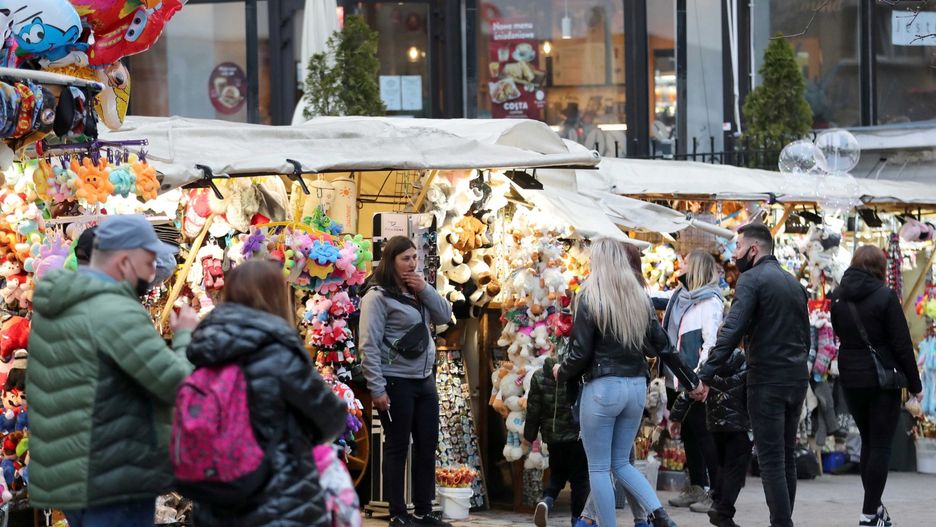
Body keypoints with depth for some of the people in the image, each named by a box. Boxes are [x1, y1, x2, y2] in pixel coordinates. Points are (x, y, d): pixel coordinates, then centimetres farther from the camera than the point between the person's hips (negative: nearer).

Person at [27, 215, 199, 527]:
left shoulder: (54, 307, 9)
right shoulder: (117, 314, -18)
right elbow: (181, 384, -18)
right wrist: (186, 336, 0)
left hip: (67, 475, 9)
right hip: (114, 484, -9)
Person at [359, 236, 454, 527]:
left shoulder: (417, 292, 13)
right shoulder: (378, 297, -10)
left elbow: (445, 315, 10)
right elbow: (369, 346, -14)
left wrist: (425, 290, -4)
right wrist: (377, 389, -19)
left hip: (425, 380, 7)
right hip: (396, 382, -7)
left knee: (427, 446, 10)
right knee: (397, 448, 0)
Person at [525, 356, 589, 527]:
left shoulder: (539, 376, -3)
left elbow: (533, 409, 1)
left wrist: (529, 435, 12)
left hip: (553, 436, 3)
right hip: (577, 434, -3)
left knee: (557, 475, 18)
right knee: (580, 478, 9)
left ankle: (547, 500, -10)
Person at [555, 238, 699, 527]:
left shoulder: (590, 298, -9)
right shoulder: (640, 298, 8)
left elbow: (581, 353, -11)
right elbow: (662, 346, 9)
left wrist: (561, 372, 9)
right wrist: (691, 380, 19)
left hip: (603, 387, -6)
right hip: (636, 386, 6)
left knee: (599, 467, 5)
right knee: (621, 462, 17)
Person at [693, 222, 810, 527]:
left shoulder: (751, 279, -8)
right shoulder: (794, 283, 16)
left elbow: (732, 331, -18)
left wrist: (706, 377, -19)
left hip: (767, 381, -7)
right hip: (798, 380, 7)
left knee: (771, 461, -6)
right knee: (787, 458, 13)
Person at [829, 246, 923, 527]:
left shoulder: (838, 298, 3)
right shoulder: (884, 296, -13)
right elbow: (901, 343, -12)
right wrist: (914, 382, -4)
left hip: (850, 380, 5)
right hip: (882, 380, -5)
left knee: (868, 441, 18)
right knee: (881, 445, 0)